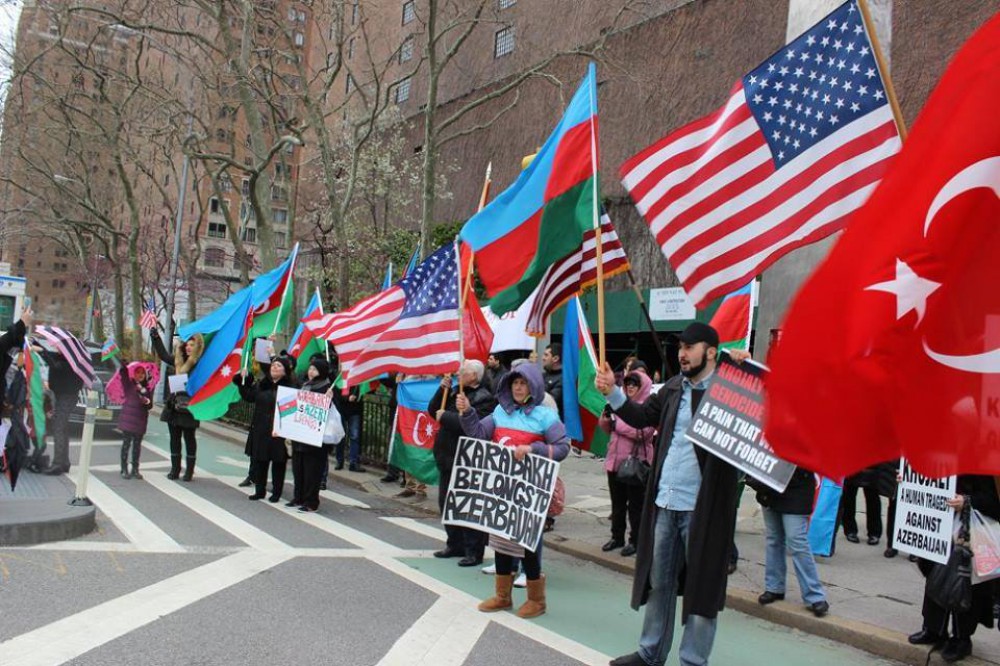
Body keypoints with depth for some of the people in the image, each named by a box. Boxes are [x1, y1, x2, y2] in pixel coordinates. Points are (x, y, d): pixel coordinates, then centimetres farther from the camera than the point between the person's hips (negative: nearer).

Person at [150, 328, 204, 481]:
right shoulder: (178, 361, 9)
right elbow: (163, 355, 24)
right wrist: (155, 337, 26)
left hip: (189, 408, -6)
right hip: (173, 406, 6)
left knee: (189, 438, 5)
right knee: (174, 438, 12)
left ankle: (189, 470, 15)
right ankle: (175, 469, 22)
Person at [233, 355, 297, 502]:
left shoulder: (290, 387, -11)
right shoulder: (261, 384, 10)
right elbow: (249, 397, 16)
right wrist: (243, 381, 5)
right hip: (260, 430, 6)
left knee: (278, 462, 5)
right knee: (259, 460, 12)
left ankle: (276, 493, 17)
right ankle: (259, 490, 26)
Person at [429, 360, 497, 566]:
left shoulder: (485, 398, -15)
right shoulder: (456, 391, 12)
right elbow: (433, 410, 13)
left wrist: (445, 416, -18)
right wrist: (443, 389, -1)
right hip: (447, 457, 9)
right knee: (446, 503, 17)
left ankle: (474, 551, 7)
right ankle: (455, 545, 31)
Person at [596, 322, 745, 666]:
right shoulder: (673, 388, 9)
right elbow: (642, 417, 16)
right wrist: (612, 392, 4)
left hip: (703, 507, -6)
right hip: (664, 503, 6)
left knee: (700, 585, 6)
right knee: (658, 581, 17)